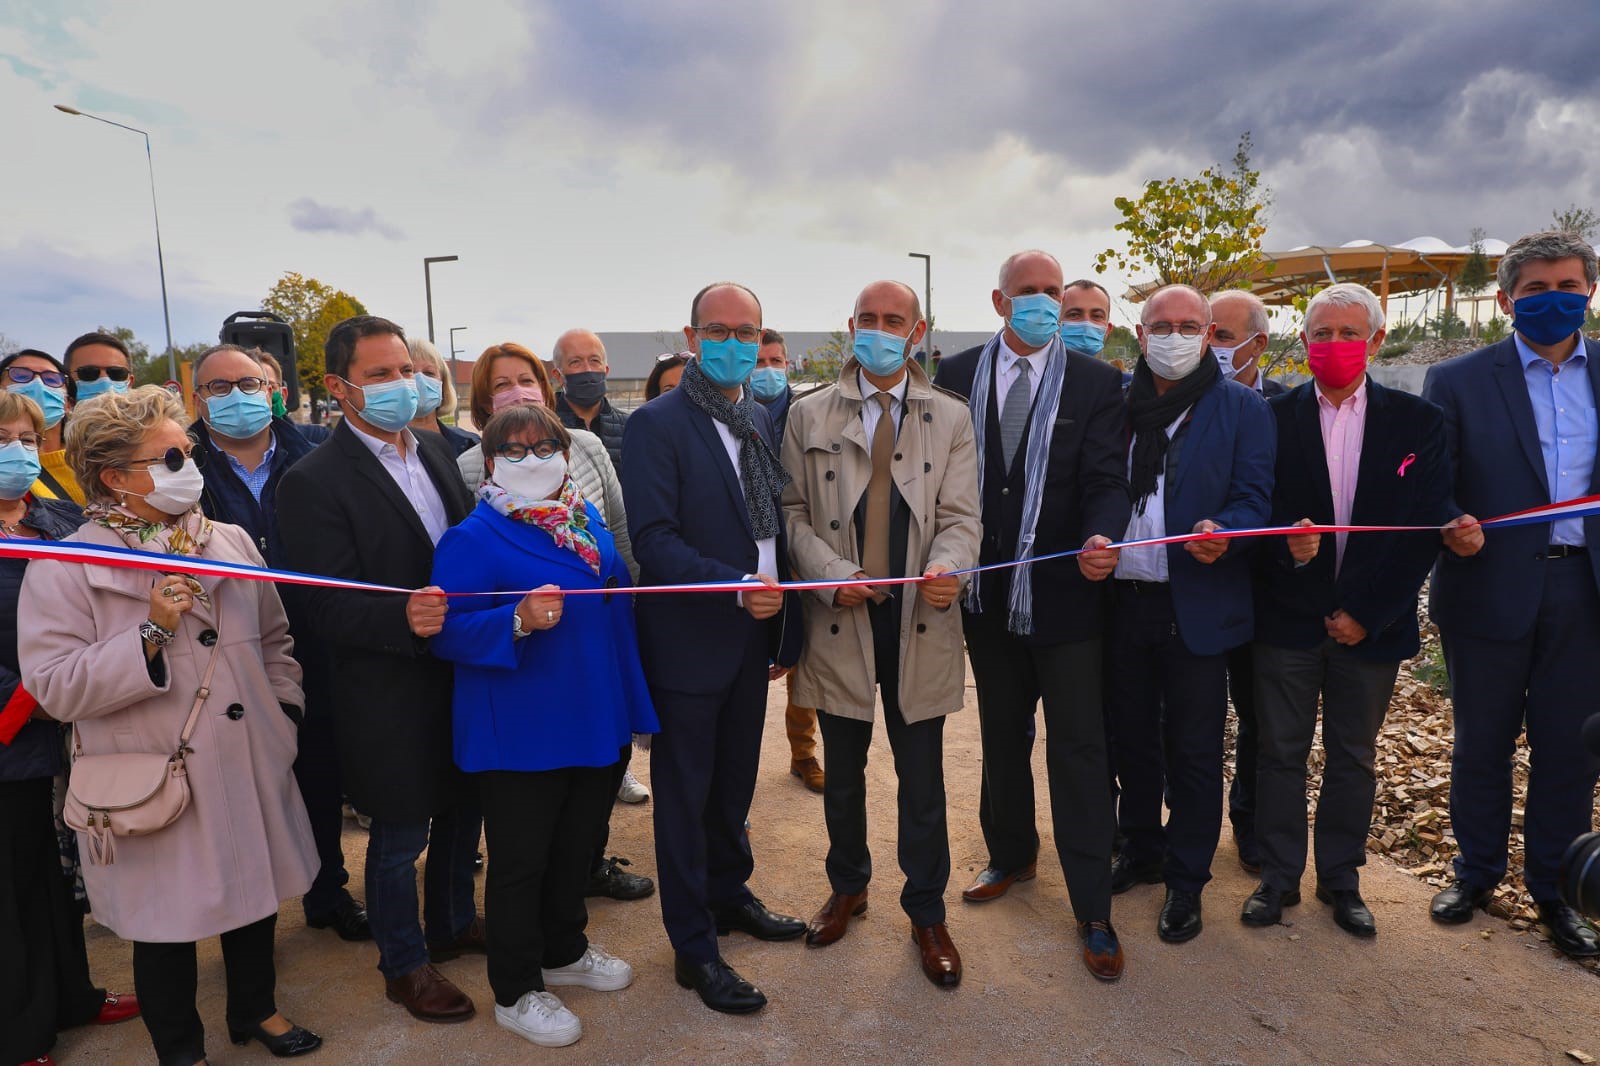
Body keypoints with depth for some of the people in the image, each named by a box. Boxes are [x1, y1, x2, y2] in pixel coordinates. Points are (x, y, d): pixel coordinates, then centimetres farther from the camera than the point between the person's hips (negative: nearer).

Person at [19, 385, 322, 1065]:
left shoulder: (232, 542, 3)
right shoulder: (64, 569, -12)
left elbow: (274, 637, 12)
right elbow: (54, 688, -18)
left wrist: (283, 708, 3)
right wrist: (151, 634, -26)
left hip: (249, 770, 5)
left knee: (256, 895, 21)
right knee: (167, 926, 14)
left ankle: (255, 1010, 46)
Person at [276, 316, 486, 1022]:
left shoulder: (436, 452, 5)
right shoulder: (313, 482, -16)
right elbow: (330, 609, -20)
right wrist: (404, 619, -37)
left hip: (462, 672, 7)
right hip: (391, 693, -6)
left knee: (463, 810, 22)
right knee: (401, 836, 11)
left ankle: (453, 923, 45)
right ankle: (404, 965, 34)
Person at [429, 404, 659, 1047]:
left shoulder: (587, 519, 8)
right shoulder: (473, 539, -13)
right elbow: (449, 633, -15)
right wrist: (519, 621, -32)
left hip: (594, 722, 7)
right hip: (520, 734, -6)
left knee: (575, 846, 22)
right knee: (520, 861, 9)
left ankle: (564, 951, 45)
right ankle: (515, 992, 29)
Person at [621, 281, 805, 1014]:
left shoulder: (761, 420, 8)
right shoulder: (656, 424, -13)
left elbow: (774, 525, 11)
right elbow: (652, 539, -20)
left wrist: (785, 626, 10)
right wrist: (738, 590, -28)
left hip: (753, 639, 6)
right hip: (689, 642, -6)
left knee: (735, 782, 21)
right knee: (686, 794, 9)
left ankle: (729, 894, 44)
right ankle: (694, 947, 26)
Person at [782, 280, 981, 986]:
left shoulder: (950, 418, 6)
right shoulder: (809, 416, 5)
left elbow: (961, 515, 0)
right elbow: (794, 512, 1)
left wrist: (948, 566, -22)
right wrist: (835, 575, -15)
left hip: (919, 619, 0)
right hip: (839, 618, 1)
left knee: (922, 777, 8)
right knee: (843, 772, 16)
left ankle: (926, 913, 29)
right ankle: (847, 887, 39)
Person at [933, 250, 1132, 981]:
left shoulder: (1096, 383, -4)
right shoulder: (957, 376, 1)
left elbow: (1106, 481, -10)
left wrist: (1101, 537, -31)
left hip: (1063, 592, -2)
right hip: (986, 592, 3)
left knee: (1077, 747, 4)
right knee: (1001, 736, 19)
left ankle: (1092, 910, 18)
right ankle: (1011, 854, 41)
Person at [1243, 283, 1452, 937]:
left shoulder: (1418, 421, 1)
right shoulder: (1272, 418, -1)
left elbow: (1424, 529, -3)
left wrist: (1367, 613, -9)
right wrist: (1287, 544, -25)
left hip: (1371, 624, 1)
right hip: (1287, 619, -1)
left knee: (1353, 757, 14)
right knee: (1282, 752, 8)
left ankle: (1340, 878, 30)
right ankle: (1278, 876, 23)